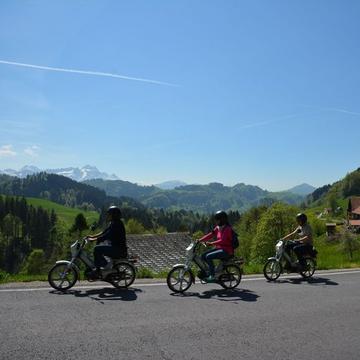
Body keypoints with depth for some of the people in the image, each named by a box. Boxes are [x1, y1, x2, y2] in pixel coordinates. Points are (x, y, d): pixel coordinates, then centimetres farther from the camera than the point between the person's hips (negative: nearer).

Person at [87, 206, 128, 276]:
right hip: (114, 246, 11)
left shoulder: (117, 224, -17)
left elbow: (106, 235, -24)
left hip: (118, 249, -11)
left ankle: (97, 270, -13)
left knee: (97, 249, -18)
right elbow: (104, 232, 18)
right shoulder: (113, 223, 14)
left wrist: (93, 239, -23)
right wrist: (92, 236, 12)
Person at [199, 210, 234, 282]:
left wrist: (211, 243, -32)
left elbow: (222, 241, -25)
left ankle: (212, 276, -16)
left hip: (227, 251, -9)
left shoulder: (227, 228, -15)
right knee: (203, 256, 0)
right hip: (220, 248, 9)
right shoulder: (218, 228, 12)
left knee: (208, 256, -24)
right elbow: (210, 235, 5)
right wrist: (200, 240, -5)